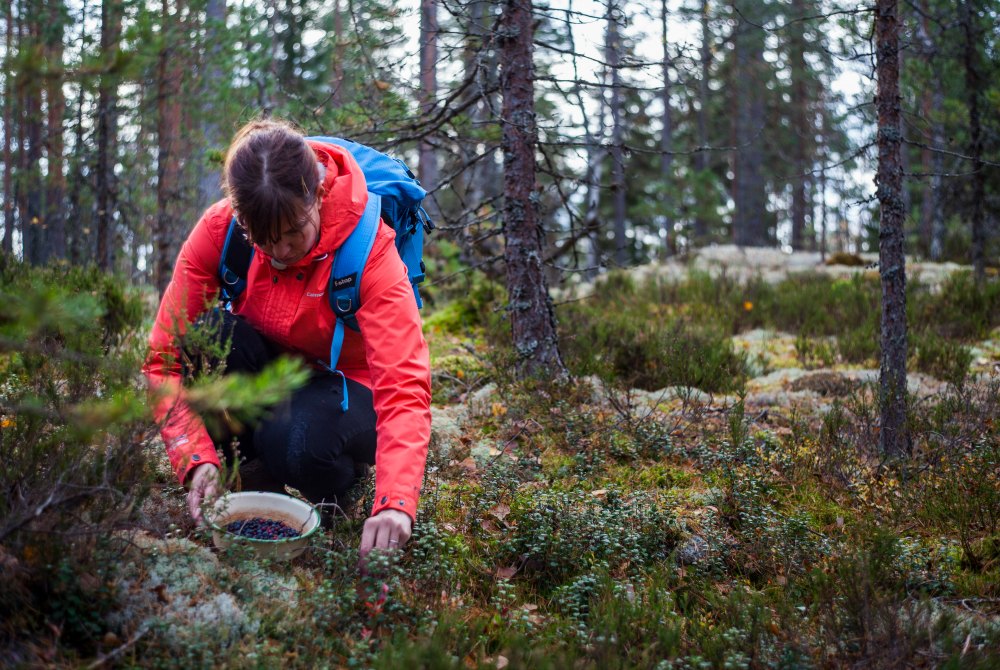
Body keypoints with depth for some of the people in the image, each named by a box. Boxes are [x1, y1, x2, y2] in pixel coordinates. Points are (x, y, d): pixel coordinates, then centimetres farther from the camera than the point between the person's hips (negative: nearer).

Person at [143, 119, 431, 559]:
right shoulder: (219, 229, -21)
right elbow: (165, 356, -20)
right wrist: (197, 458, -35)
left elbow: (404, 384, -37)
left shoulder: (369, 247, -28)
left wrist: (396, 503, -52)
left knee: (298, 445, -37)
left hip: (343, 387, -2)